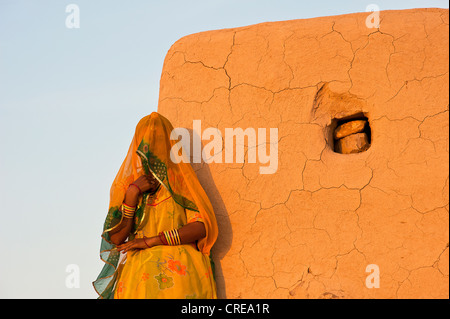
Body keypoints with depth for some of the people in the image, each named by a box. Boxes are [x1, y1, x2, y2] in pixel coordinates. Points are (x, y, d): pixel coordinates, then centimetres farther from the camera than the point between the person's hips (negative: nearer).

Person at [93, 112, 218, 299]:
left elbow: (201, 227, -3)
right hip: (138, 273, 2)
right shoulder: (125, 185, 17)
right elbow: (116, 238, 7)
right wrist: (133, 194, -2)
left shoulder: (182, 181, 11)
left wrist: (151, 241, -7)